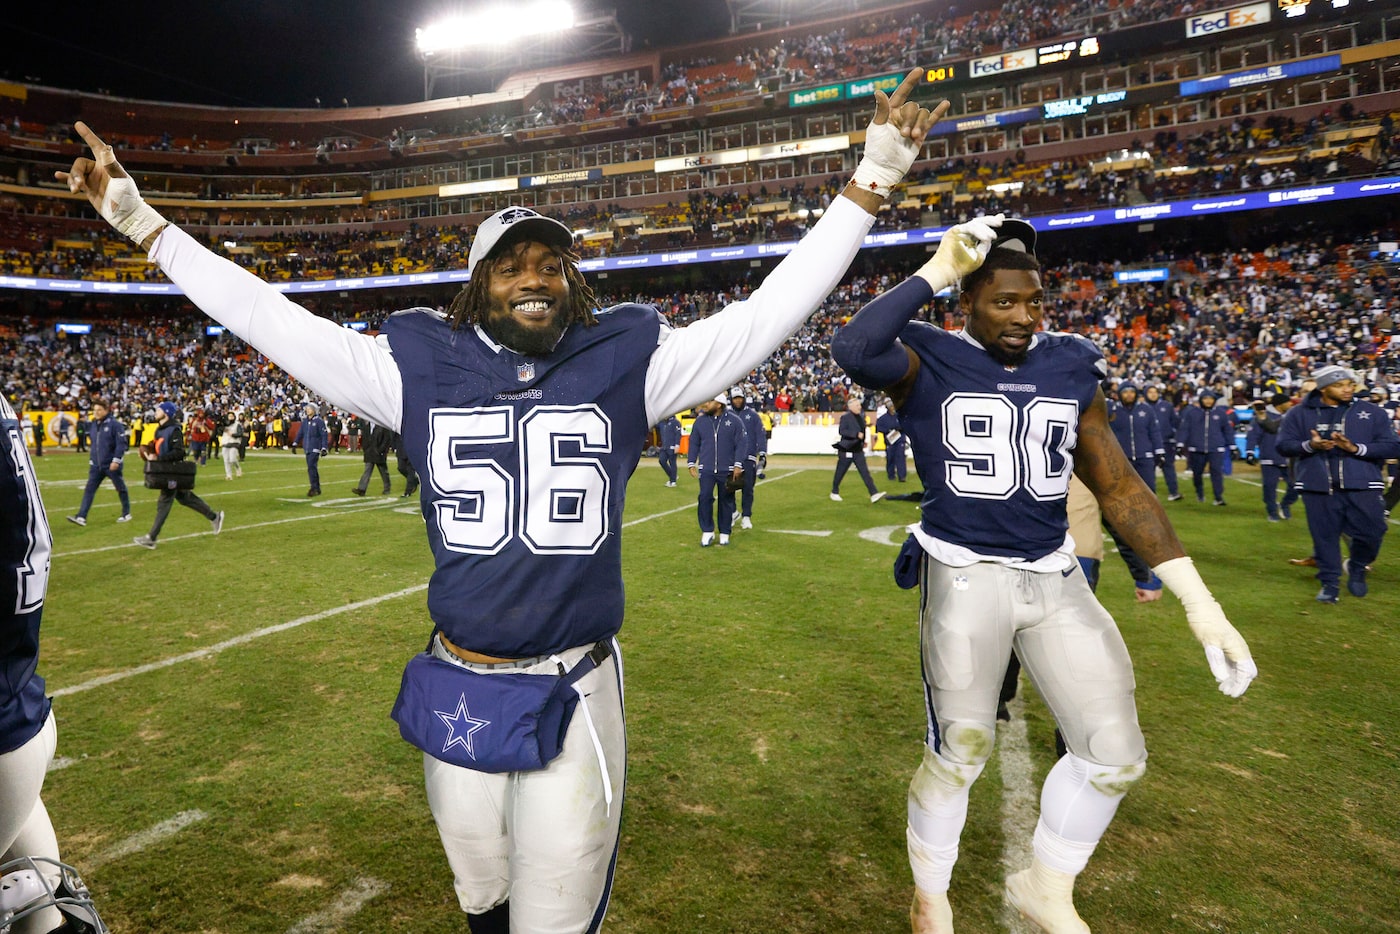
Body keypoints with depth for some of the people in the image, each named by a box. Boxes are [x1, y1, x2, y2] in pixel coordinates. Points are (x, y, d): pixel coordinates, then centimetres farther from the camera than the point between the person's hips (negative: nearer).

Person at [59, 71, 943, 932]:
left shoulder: (625, 366, -4)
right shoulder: (420, 372, 0)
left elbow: (764, 315, -5)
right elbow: (271, 319, 6)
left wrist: (870, 181, -6)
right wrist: (142, 221, 7)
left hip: (577, 693, -2)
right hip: (457, 694, 2)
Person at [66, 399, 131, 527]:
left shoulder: (115, 425, -12)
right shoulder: (92, 425, 9)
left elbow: (121, 443, -16)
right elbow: (92, 443, 22)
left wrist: (116, 460, -20)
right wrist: (91, 459, 19)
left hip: (111, 465, -6)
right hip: (96, 465, 6)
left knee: (121, 489, 8)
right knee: (89, 490, -2)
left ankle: (126, 514, 22)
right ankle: (81, 517, -5)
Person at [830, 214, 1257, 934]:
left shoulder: (1070, 369, 6)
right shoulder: (928, 364, -7)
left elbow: (1119, 485, 7)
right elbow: (852, 350, -31)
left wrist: (1200, 604, 3)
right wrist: (936, 272, -20)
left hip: (1056, 577, 5)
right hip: (966, 576, -5)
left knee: (1115, 754, 8)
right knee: (958, 754, 5)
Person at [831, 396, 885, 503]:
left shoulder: (861, 416, 11)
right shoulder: (845, 417, -12)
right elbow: (841, 430, -23)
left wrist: (862, 441, 18)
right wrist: (857, 434, -26)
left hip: (858, 450, 7)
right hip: (846, 450, -7)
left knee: (865, 472, -1)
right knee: (840, 473, 6)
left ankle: (874, 494, -7)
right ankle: (834, 493, 23)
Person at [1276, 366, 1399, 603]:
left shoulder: (1373, 412, 7)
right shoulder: (1299, 413, 6)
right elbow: (1284, 445, 3)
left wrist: (1356, 448, -14)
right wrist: (1310, 445, -16)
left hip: (1361, 487, 0)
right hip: (1318, 488, 0)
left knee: (1370, 534, -2)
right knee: (1324, 537, 3)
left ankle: (1357, 568, 29)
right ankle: (1330, 583, 19)